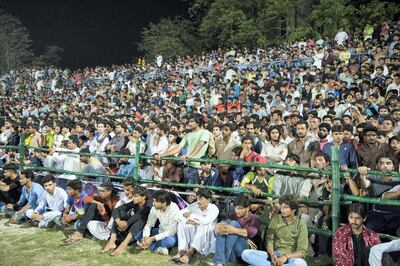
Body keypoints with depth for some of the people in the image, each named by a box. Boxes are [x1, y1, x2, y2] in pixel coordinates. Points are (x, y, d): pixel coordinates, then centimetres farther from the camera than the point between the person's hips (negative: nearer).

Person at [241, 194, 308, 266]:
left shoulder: (301, 225, -3)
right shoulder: (276, 218, 5)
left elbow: (302, 252, -9)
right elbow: (269, 240, 2)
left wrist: (286, 256, -25)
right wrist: (272, 254, -18)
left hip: (291, 258, -2)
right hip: (275, 255, 2)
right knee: (246, 253, -19)